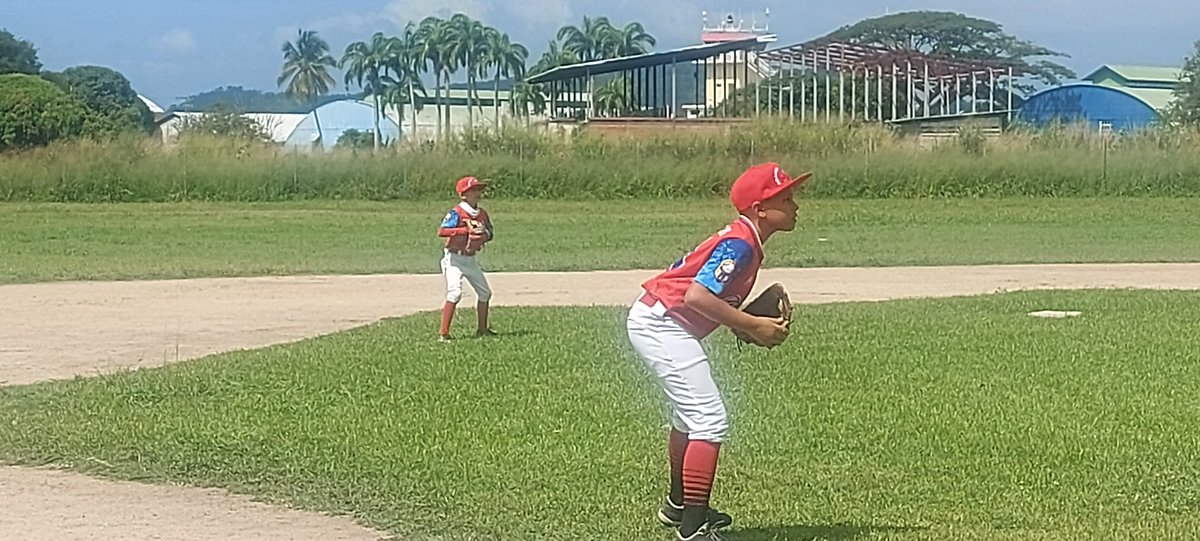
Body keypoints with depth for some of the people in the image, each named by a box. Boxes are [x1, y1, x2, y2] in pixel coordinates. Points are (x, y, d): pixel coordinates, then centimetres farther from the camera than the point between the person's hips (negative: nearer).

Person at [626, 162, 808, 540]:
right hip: (662, 325, -11)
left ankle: (679, 505, 45)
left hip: (653, 321, 11)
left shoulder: (743, 240, 13)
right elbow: (698, 296, -29)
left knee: (691, 416, 27)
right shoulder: (740, 245, -18)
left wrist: (750, 324, 5)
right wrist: (754, 326, -22)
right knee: (709, 421, -13)